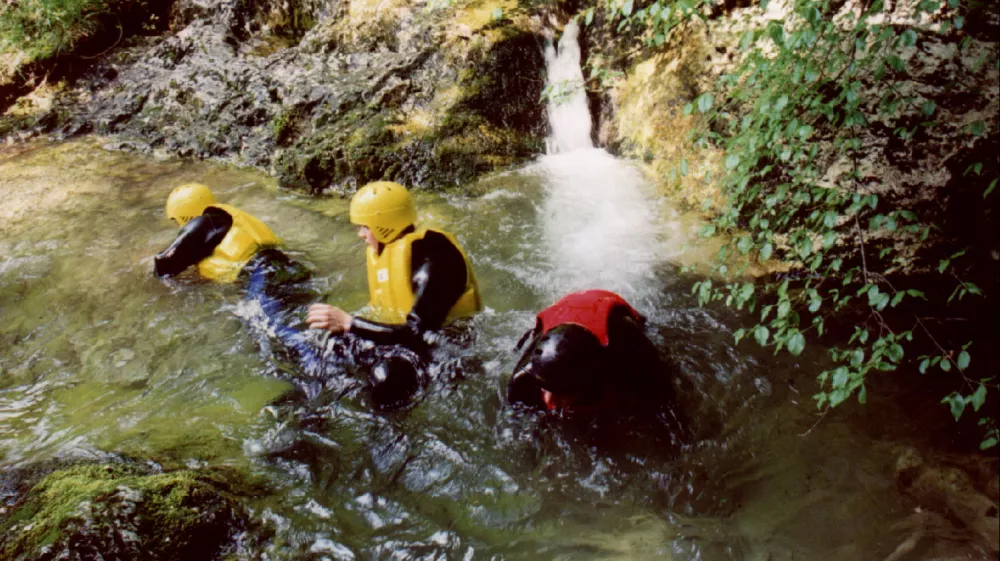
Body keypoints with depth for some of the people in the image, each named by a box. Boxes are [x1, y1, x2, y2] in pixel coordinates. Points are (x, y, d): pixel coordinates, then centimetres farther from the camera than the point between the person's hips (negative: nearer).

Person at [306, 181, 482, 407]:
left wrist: (348, 323, -29)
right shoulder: (379, 252, 6)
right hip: (409, 336, 9)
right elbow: (380, 314, 11)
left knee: (387, 376, -34)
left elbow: (417, 333, -29)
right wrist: (339, 322, -6)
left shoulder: (429, 258, -23)